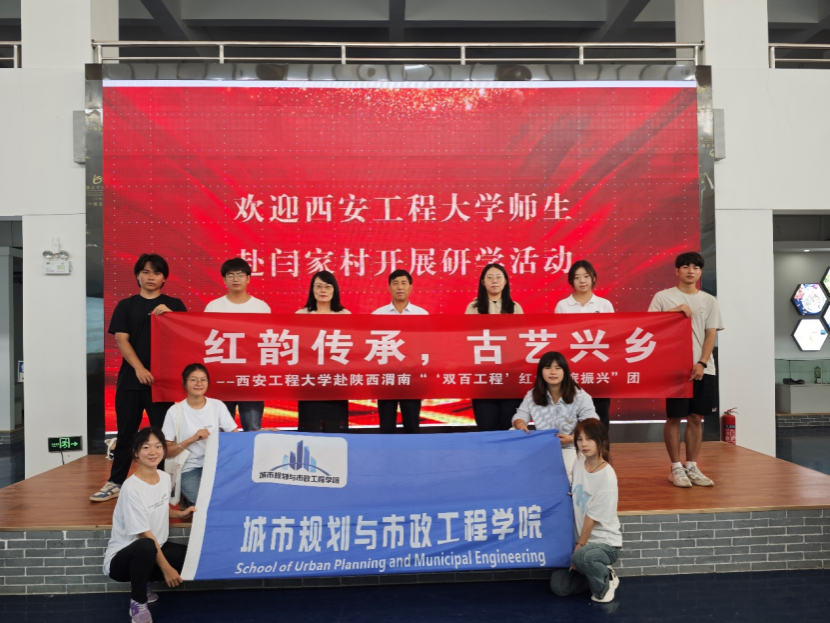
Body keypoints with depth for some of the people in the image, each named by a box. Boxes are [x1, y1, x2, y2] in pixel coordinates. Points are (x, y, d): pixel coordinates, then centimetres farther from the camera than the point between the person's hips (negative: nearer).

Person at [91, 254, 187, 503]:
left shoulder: (174, 305, 7)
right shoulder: (126, 305, 8)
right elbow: (121, 340, 0)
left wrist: (169, 314, -16)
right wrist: (139, 368, -14)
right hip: (131, 378, 1)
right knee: (126, 433, 9)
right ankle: (115, 483, 20)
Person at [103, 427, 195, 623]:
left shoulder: (165, 477, 0)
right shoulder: (131, 487, -23)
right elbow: (144, 534, -22)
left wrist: (181, 513, 2)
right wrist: (166, 568, -21)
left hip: (156, 549, 8)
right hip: (122, 557, -8)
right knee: (146, 547, -39)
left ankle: (143, 584, 10)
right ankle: (138, 603, -12)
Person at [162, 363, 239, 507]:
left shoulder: (217, 405, 2)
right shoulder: (175, 411, -3)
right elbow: (166, 452, -2)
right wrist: (192, 439, -17)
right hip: (190, 468, -2)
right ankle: (187, 496, 8)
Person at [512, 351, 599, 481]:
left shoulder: (579, 396, -10)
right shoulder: (532, 395, 0)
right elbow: (520, 416, 3)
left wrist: (572, 438, -30)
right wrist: (521, 424, -25)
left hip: (570, 447, -4)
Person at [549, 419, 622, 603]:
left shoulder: (606, 476, -21)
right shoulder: (579, 462, -2)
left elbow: (592, 518, -16)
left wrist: (579, 546, -10)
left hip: (605, 542, -6)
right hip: (580, 539, 6)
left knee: (581, 557, -37)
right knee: (559, 587, -7)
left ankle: (605, 582, -6)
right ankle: (598, 572, 15)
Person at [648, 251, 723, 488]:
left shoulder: (709, 301, 10)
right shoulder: (663, 297, 2)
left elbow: (711, 335, 5)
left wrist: (702, 363, -8)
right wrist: (675, 311, -14)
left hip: (702, 368, 3)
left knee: (696, 417, 7)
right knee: (674, 417, 0)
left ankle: (692, 467, 17)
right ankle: (676, 468, 10)